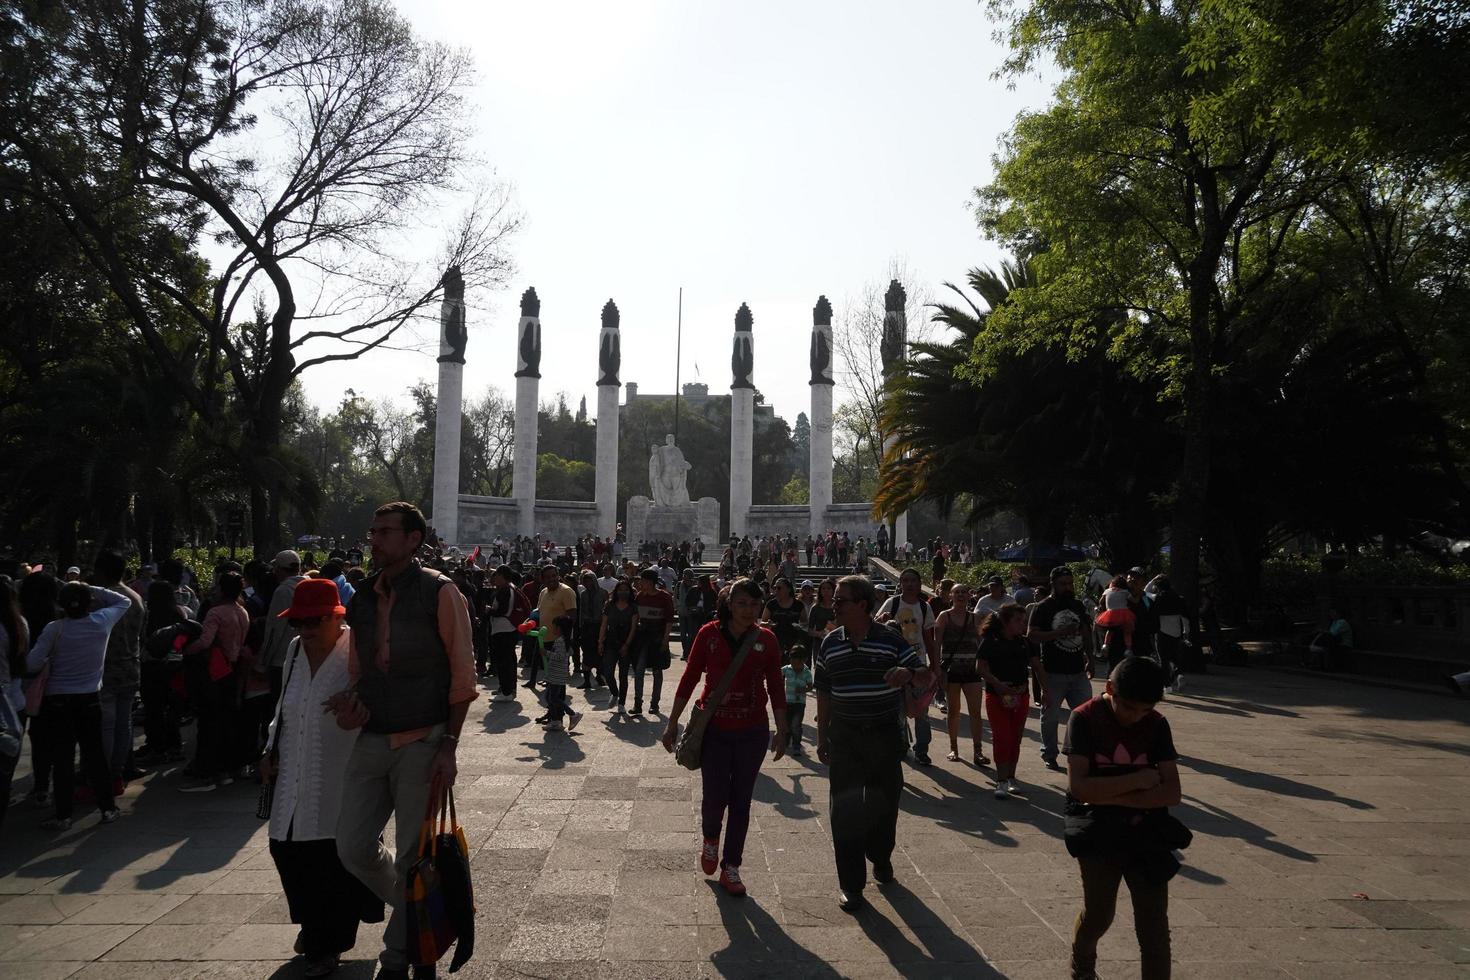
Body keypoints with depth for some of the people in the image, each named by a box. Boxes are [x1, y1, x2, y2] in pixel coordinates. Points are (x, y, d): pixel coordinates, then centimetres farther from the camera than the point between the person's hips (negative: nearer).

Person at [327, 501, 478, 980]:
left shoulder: (440, 593, -10)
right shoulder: (361, 598, 8)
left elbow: (462, 675, -9)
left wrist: (448, 747, -13)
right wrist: (351, 699, -3)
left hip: (422, 743, -5)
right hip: (372, 740, 6)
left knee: (413, 855, 5)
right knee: (353, 848, 6)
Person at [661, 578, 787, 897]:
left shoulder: (766, 640, -4)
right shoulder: (709, 634, -7)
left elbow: (776, 688, 4)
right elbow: (689, 680, 0)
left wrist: (782, 731, 6)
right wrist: (673, 723, 2)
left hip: (752, 733, 1)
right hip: (714, 730, -1)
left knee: (741, 802, 9)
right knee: (715, 797, -1)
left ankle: (730, 868, 26)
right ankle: (710, 839, 35)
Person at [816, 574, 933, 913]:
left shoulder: (891, 640, -8)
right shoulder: (830, 644, 1)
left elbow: (928, 676, -5)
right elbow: (824, 694, 8)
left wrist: (909, 673, -28)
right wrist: (822, 737, 8)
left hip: (885, 736, -1)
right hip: (844, 736, 1)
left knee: (885, 804, 13)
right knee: (845, 810, -1)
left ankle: (880, 856, 41)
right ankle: (850, 883, 10)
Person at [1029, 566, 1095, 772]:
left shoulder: (1077, 605, 12)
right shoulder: (1043, 607, -5)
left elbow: (1086, 633, 21)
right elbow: (1031, 635, -14)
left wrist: (1090, 659, 14)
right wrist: (1060, 633, -21)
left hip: (1078, 670, 5)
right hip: (1053, 672, -5)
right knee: (1050, 716, 4)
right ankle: (1049, 755, 17)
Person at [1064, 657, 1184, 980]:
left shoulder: (1157, 724, -1)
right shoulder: (1084, 719, -10)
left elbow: (1171, 793, -6)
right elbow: (1079, 786, -18)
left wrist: (1110, 794, -17)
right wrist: (1137, 780, -16)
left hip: (1146, 830, 3)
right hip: (1099, 831, -2)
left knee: (1154, 922, 1)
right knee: (1099, 913, 6)